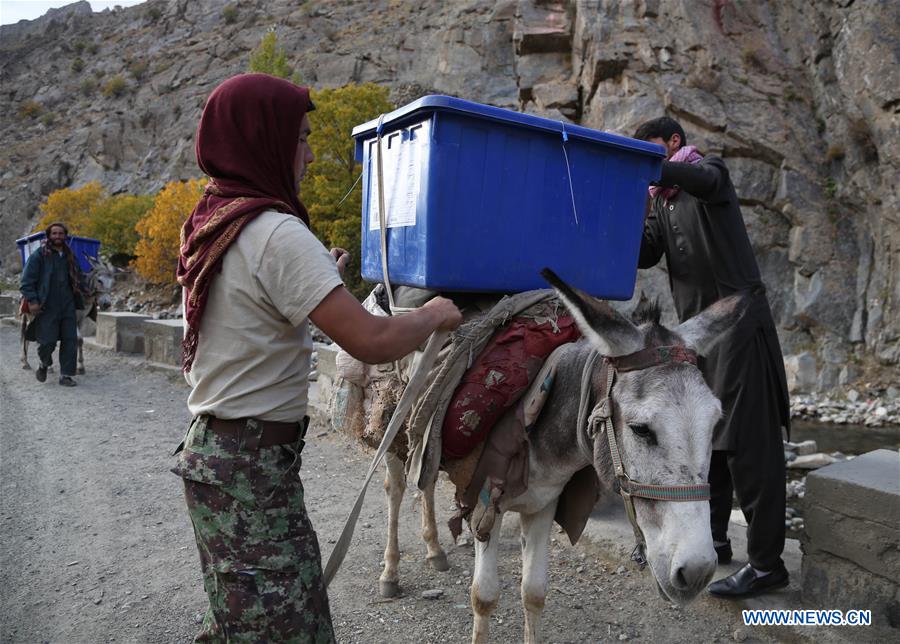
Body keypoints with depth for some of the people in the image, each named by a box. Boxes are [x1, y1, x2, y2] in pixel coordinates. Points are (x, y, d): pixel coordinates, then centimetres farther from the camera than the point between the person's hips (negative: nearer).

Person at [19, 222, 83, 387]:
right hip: (47, 308, -5)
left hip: (67, 307, 5)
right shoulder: (38, 255, -1)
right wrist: (32, 301, -14)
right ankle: (44, 364, 24)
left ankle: (66, 375, 8)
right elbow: (26, 281, -4)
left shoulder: (70, 257, 15)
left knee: (70, 341, 0)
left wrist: (78, 298, 19)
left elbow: (77, 279, 29)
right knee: (47, 341, -7)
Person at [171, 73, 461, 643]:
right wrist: (435, 315, -8)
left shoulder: (211, 223, 9)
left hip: (213, 446, 9)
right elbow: (373, 341, -25)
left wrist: (320, 277, 24)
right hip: (253, 465, -9)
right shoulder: (277, 233, -20)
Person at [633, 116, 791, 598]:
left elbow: (705, 179, -27)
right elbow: (646, 254, 4)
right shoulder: (660, 200, 19)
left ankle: (767, 563, -2)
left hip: (738, 320, -8)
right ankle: (713, 539, 24)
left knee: (747, 441, -8)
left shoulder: (708, 170, -1)